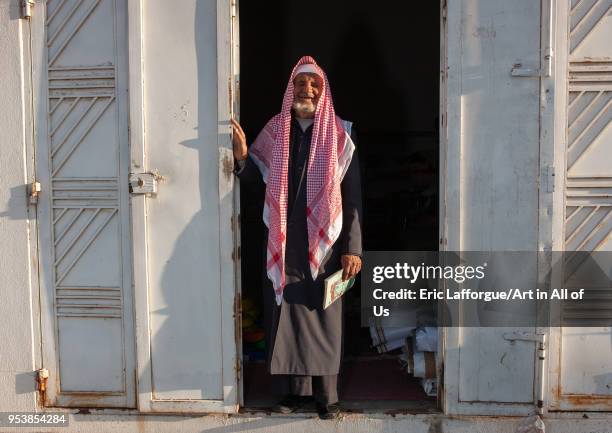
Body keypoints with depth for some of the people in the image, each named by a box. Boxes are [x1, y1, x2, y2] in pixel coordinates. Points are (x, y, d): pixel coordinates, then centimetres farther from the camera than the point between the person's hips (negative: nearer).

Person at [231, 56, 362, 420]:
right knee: (286, 315, 6)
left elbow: (354, 195, -3)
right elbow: (256, 176, 13)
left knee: (324, 318, 4)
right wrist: (242, 156, -9)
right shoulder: (275, 130, 6)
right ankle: (295, 390, 20)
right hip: (283, 243, 2)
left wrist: (353, 248, -8)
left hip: (325, 244, -2)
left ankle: (327, 396, 15)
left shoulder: (341, 134, -1)